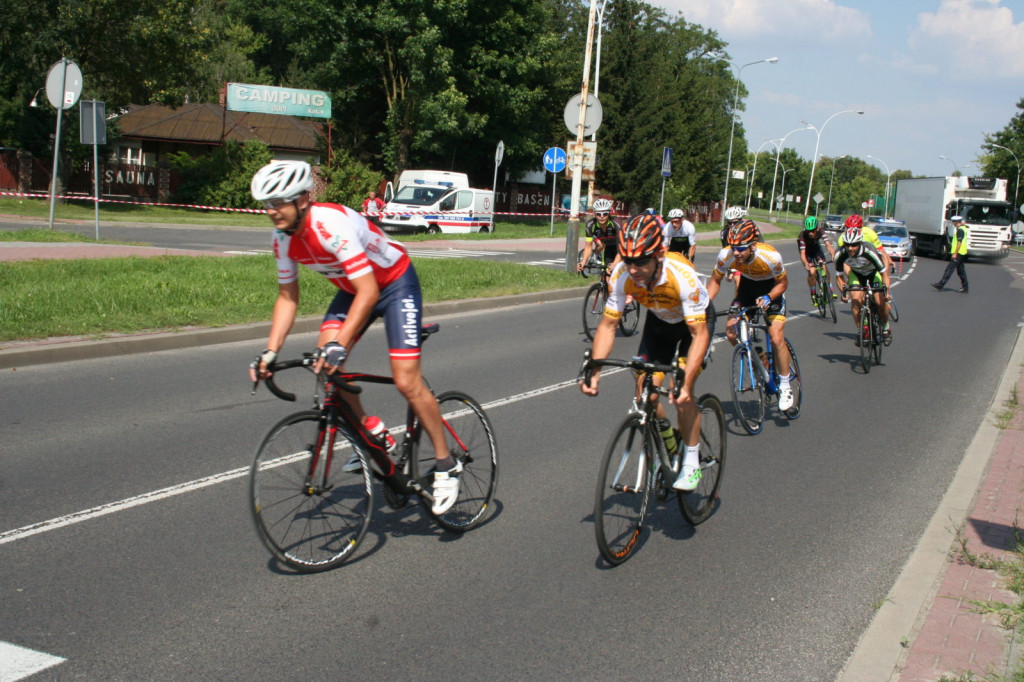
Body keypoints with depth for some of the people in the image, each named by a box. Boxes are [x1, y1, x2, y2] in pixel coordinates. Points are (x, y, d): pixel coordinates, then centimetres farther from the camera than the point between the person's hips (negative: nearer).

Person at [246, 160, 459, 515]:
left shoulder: (334, 224, -34)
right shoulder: (284, 238, -10)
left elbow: (368, 292, -38)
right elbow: (287, 298, 0)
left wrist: (340, 345, -45)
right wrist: (270, 352, -10)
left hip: (395, 283, -7)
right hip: (353, 288, 7)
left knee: (407, 381, -14)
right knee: (324, 360, -13)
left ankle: (447, 465, 2)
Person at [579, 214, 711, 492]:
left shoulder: (682, 275, -40)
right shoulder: (621, 275, -29)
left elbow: (700, 334, -38)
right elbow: (608, 325, -20)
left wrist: (686, 384, -47)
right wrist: (593, 371, -32)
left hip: (695, 322, -4)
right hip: (659, 321, 4)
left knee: (681, 392, -18)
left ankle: (692, 461, 1)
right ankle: (669, 447, 18)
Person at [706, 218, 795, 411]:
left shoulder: (770, 256, -35)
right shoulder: (726, 255, -29)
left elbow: (783, 283, -18)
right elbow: (715, 281, -11)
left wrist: (768, 297, -35)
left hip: (771, 288, -4)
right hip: (747, 285, 4)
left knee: (776, 339, -14)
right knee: (731, 332, -11)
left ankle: (785, 387, 3)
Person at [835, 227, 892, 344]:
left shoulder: (869, 251, -38)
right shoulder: (841, 255, -29)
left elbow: (884, 273, -30)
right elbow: (839, 276, -13)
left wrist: (886, 291, -41)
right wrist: (843, 291, -28)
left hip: (874, 272, -2)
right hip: (856, 274, 2)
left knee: (880, 302, -18)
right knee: (856, 299, -21)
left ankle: (886, 328, 10)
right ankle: (860, 331, -3)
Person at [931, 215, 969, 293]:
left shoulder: (960, 230, -15)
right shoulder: (964, 228, 15)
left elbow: (959, 242, -20)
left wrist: (955, 254, -20)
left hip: (958, 253, -10)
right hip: (962, 253, 10)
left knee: (949, 269, -9)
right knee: (961, 270, 11)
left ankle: (940, 284, -9)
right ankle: (964, 287, 13)